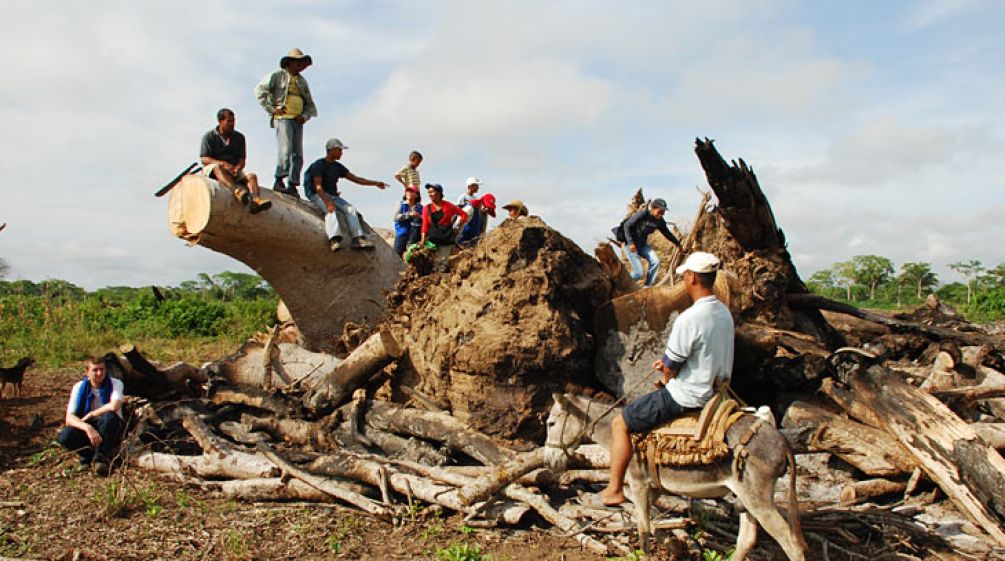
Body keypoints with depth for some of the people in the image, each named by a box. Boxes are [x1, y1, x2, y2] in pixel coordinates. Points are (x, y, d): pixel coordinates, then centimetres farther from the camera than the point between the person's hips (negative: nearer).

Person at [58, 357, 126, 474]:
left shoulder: (115, 384, -9)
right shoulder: (79, 387, -3)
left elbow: (114, 406, -29)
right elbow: (69, 417, -12)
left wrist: (90, 415, -17)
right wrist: (87, 427, -31)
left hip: (109, 429, -2)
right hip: (87, 428, 2)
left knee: (110, 416, -36)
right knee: (65, 437, -28)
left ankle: (100, 458, -24)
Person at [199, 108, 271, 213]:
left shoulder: (239, 137, 15)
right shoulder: (209, 137, 4)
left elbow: (242, 160, 8)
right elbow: (203, 159, -6)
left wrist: (237, 169, -17)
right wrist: (223, 164, -23)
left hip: (234, 171, 4)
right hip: (211, 170, -4)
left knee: (251, 176, -23)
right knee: (218, 168, -38)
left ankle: (256, 201, -53)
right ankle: (237, 191, -65)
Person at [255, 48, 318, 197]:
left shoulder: (302, 81, 23)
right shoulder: (278, 75, 5)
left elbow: (310, 105, 27)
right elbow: (260, 90, -2)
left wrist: (305, 116, 7)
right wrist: (271, 109, -7)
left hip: (297, 121, 6)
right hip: (283, 118, -6)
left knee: (298, 155, -1)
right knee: (286, 150, -18)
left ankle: (292, 185, 2)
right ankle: (279, 181, -12)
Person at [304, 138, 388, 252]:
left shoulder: (338, 166, 17)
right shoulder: (319, 164, -6)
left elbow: (355, 178, 15)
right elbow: (318, 186, -17)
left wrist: (375, 183, 5)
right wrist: (327, 201, -33)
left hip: (333, 195, 7)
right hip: (318, 195, -7)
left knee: (350, 209, -16)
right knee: (330, 210, -35)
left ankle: (358, 238, -29)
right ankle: (334, 239, -54)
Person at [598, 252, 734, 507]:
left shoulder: (688, 319, -26)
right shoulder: (724, 312, 3)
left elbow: (670, 370, -17)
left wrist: (666, 377, 6)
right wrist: (669, 364, 8)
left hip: (686, 397, -9)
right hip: (713, 391, 9)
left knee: (620, 424, 4)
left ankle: (614, 490, 12)